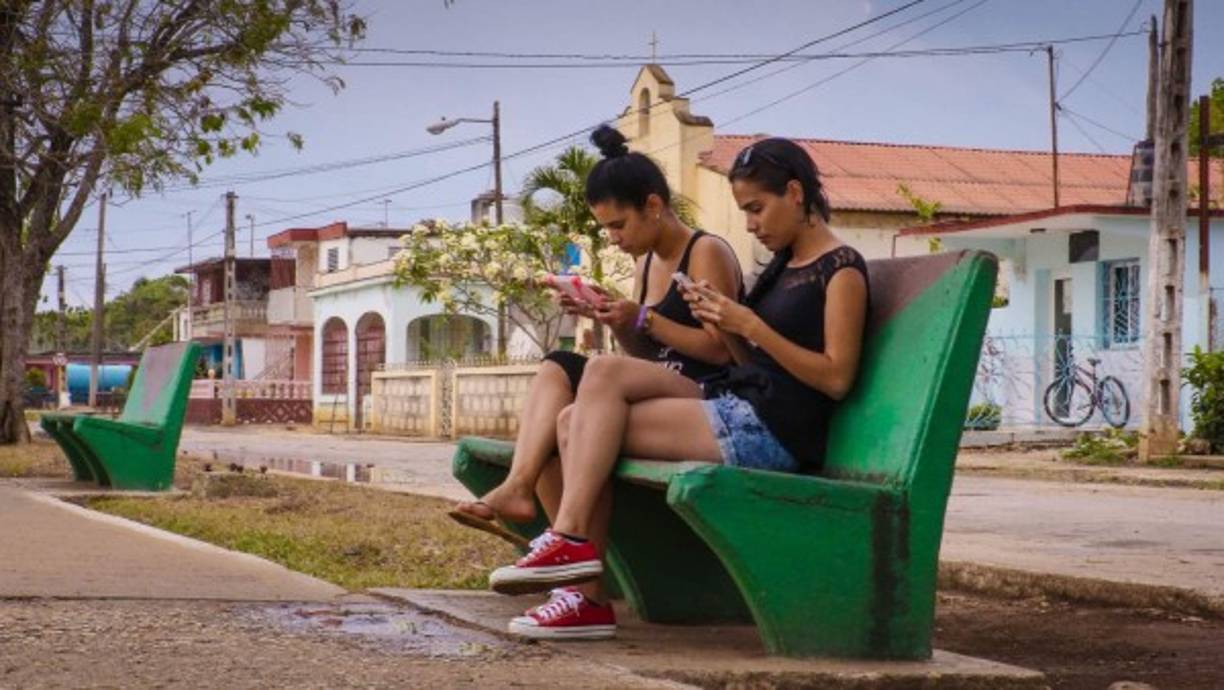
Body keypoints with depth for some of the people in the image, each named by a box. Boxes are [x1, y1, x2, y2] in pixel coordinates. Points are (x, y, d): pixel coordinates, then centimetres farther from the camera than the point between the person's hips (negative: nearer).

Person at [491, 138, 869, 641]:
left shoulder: (842, 269, -4)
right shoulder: (785, 264, 22)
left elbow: (836, 379, -12)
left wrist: (750, 325, -16)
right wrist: (724, 325, 1)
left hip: (773, 429, -9)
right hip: (735, 404, 9)